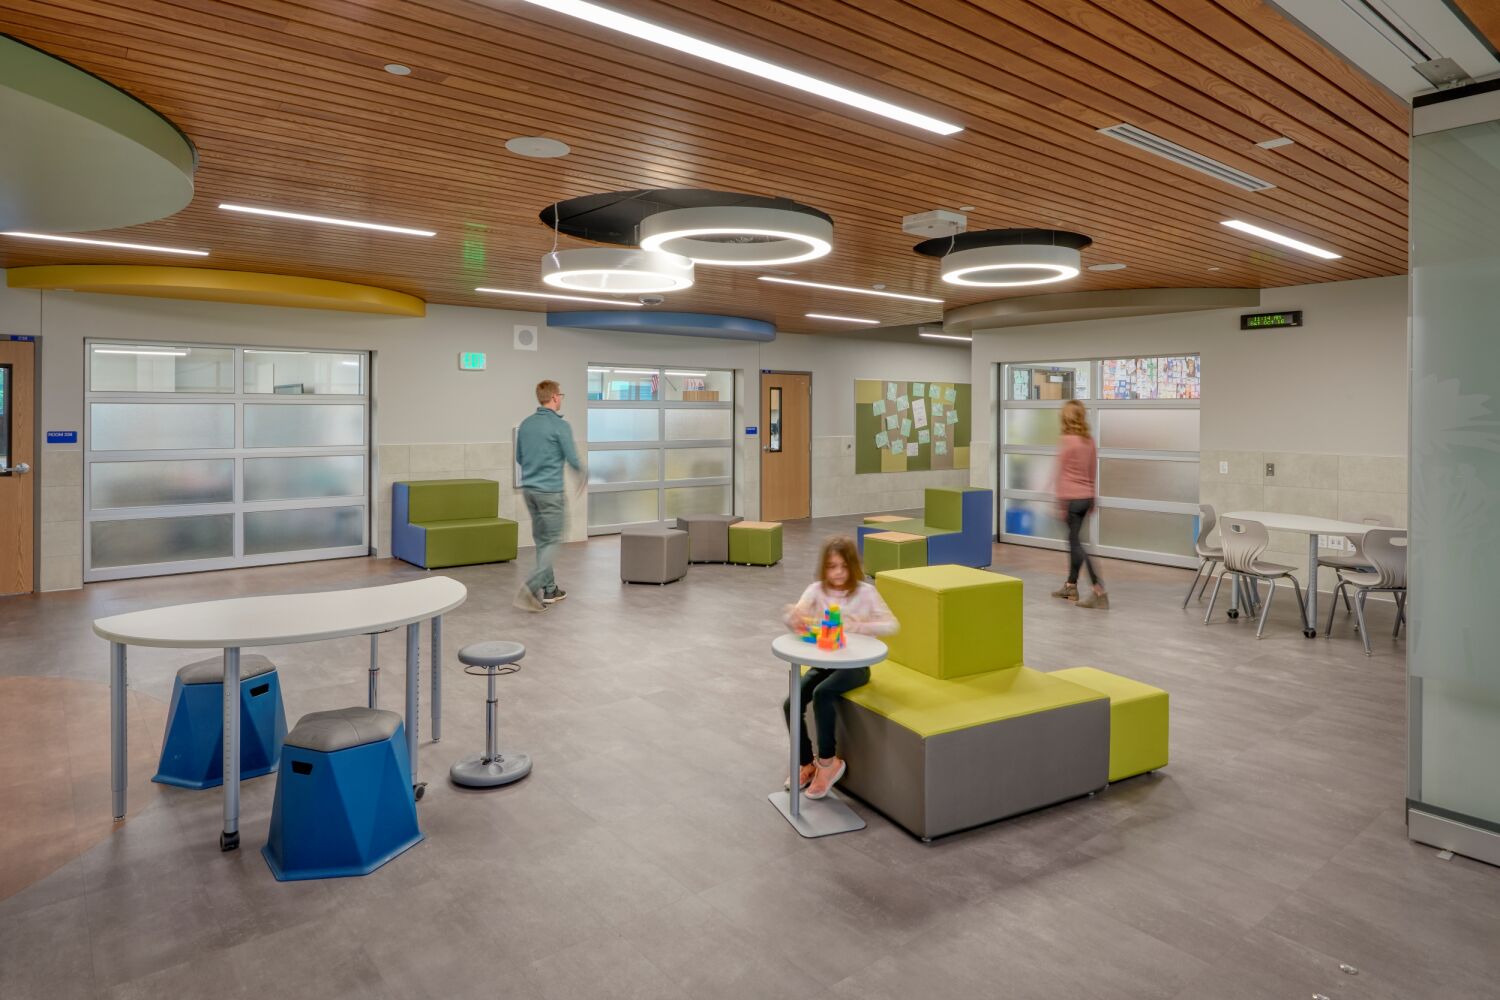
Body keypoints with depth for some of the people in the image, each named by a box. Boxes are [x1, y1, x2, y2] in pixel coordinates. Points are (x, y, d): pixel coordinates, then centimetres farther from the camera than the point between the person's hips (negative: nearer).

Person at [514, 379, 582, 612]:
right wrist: (581, 471, 12)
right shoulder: (560, 425, -13)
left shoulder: (525, 424, 8)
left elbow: (519, 459, 16)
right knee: (552, 541, -1)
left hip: (529, 489, 7)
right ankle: (531, 586, -17)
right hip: (551, 491, -7)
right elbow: (573, 460, -11)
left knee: (541, 540, 14)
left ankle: (549, 590, 18)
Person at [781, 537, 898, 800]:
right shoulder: (817, 590, -3)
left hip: (854, 665, -4)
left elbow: (891, 625, -16)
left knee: (822, 693, -31)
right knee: (790, 704, -15)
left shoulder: (865, 591, -8)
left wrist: (856, 626, -28)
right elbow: (792, 619, -17)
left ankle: (827, 760, -10)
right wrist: (795, 616, -41)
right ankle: (807, 763, 9)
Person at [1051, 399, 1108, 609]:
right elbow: (1092, 471, 13)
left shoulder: (1067, 441, -14)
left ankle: (1099, 591, -12)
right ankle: (1071, 586, 27)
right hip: (1086, 497, 7)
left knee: (1077, 544, -6)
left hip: (1071, 498, -7)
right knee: (1074, 541, 18)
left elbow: (1060, 473, -11)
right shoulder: (1089, 440, 6)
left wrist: (1060, 502, -7)